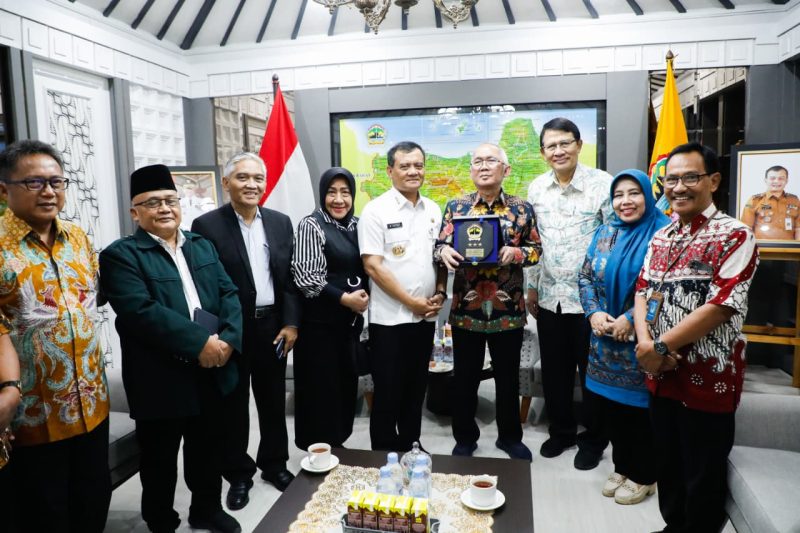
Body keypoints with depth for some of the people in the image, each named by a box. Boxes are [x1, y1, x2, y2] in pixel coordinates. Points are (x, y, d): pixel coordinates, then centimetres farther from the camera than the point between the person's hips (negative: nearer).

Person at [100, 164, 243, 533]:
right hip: (161, 380, -5)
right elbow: (141, 312, -22)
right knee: (160, 460, 13)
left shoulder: (201, 246, 10)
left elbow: (229, 294, 3)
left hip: (212, 372, 5)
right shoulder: (120, 255, -9)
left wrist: (228, 339, -14)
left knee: (207, 450, 21)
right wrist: (200, 342, -24)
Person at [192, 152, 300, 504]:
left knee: (273, 400, 16)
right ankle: (239, 473, 29)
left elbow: (290, 277, 6)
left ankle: (274, 464, 35)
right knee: (234, 404, 11)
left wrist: (291, 323, -1)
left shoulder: (280, 222, 5)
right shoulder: (207, 225, -8)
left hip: (273, 325, 4)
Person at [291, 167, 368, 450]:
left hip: (351, 319, 6)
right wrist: (343, 298, -17)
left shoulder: (357, 225, 9)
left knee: (346, 383, 13)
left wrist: (364, 296, 0)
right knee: (321, 386, 2)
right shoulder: (311, 225, -9)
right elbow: (305, 276, -15)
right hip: (320, 320, -6)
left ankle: (337, 443, 30)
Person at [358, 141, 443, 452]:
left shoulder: (433, 210, 8)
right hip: (390, 319, -5)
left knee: (415, 391, 17)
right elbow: (373, 266, -14)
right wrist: (412, 302, -13)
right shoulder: (376, 211, -9)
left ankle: (410, 450, 33)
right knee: (388, 394, 6)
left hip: (425, 317, 5)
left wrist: (439, 295, -1)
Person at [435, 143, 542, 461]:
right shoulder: (456, 207, 2)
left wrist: (516, 253, -16)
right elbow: (441, 245, 1)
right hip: (466, 308, 0)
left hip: (508, 309, 0)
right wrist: (444, 252, -22)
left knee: (508, 377, 15)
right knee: (465, 378, 11)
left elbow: (536, 249, 5)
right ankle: (465, 437, 31)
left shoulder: (522, 209, 1)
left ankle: (510, 436, 35)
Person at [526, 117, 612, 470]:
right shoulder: (536, 188, 4)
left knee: (592, 371, 9)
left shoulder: (602, 184, -10)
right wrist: (531, 287, 11)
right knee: (554, 370, 15)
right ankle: (561, 431, 35)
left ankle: (593, 439, 29)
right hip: (549, 296, 4)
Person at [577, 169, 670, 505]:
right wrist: (593, 312, -6)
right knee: (610, 405, 14)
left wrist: (631, 319, -19)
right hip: (606, 339, 6)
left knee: (639, 407, 7)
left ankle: (643, 476, 27)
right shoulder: (605, 232, 8)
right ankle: (622, 467, 34)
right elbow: (585, 276, 9)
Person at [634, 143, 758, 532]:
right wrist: (644, 342, -11)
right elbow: (642, 291, 7)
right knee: (666, 465, 21)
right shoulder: (661, 237, 9)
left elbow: (720, 307, -20)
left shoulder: (735, 236, -12)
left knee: (703, 478, 10)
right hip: (661, 374, 6)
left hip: (708, 379, -6)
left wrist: (660, 346, -19)